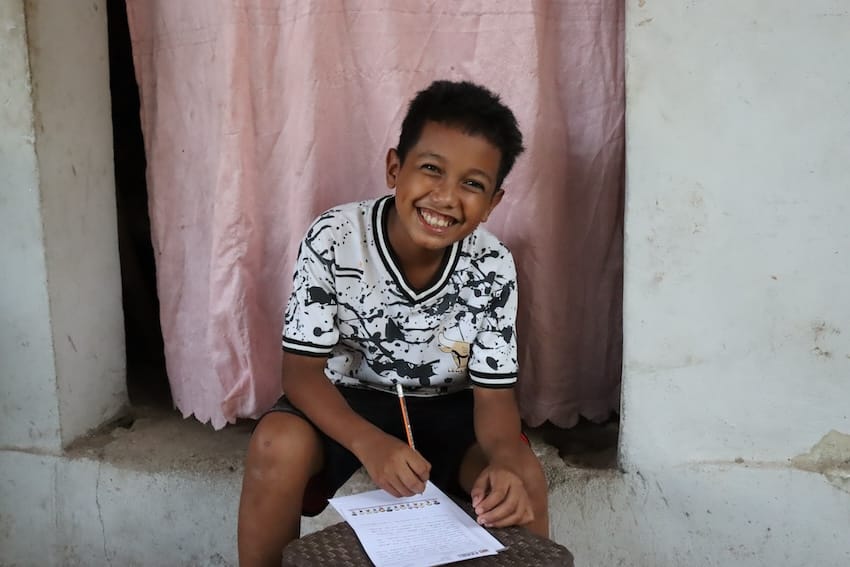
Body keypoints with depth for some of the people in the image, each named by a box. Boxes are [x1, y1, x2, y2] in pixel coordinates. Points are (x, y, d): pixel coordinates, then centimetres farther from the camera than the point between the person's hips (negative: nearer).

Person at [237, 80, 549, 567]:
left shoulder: (493, 268, -18)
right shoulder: (332, 240, -24)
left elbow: (494, 393, -14)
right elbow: (302, 369, -20)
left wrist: (505, 461, -38)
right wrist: (369, 443, -39)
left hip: (448, 409, 1)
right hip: (346, 401, -1)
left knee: (523, 479, -23)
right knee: (277, 448, -29)